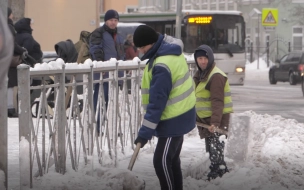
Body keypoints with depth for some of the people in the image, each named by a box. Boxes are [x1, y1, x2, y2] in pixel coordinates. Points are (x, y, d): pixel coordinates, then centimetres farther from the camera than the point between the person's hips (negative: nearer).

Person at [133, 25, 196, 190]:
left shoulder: (162, 66, -29)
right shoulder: (171, 49, 2)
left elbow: (157, 102, -28)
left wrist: (145, 132, -24)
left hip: (174, 120, -10)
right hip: (180, 114, 10)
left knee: (161, 161, -6)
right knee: (171, 159, 18)